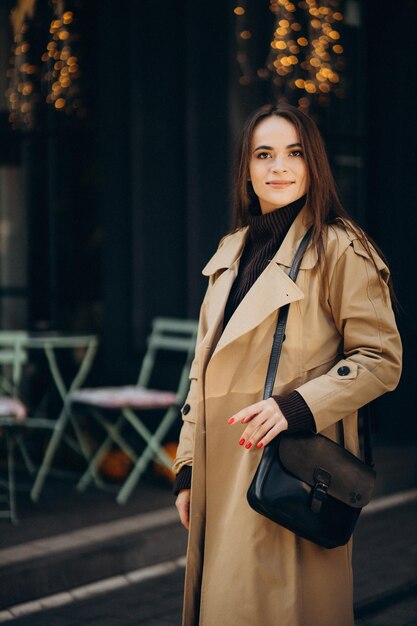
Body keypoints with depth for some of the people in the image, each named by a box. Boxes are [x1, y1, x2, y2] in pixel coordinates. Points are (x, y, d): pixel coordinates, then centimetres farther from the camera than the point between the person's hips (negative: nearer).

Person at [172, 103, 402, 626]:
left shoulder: (339, 249, -6)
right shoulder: (233, 252, 14)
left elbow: (380, 359, -7)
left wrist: (298, 406, -20)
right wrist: (188, 467, 11)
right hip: (223, 468, 6)